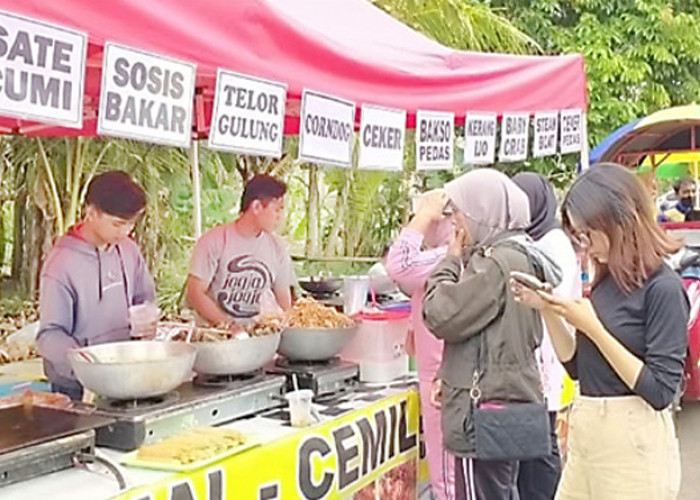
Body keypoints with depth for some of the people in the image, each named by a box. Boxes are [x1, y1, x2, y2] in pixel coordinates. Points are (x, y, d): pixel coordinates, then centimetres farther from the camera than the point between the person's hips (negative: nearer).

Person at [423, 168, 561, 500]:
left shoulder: (498, 263, -19)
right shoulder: (522, 256, 14)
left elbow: (442, 317, -18)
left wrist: (451, 261, -5)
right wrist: (449, 376, 13)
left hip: (486, 405, -10)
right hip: (510, 398, 10)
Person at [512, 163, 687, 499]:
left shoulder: (663, 288, -13)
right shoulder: (606, 282, 8)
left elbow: (660, 391, -17)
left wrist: (592, 328, -20)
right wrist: (546, 310, 0)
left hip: (634, 444, -7)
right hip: (585, 434, 7)